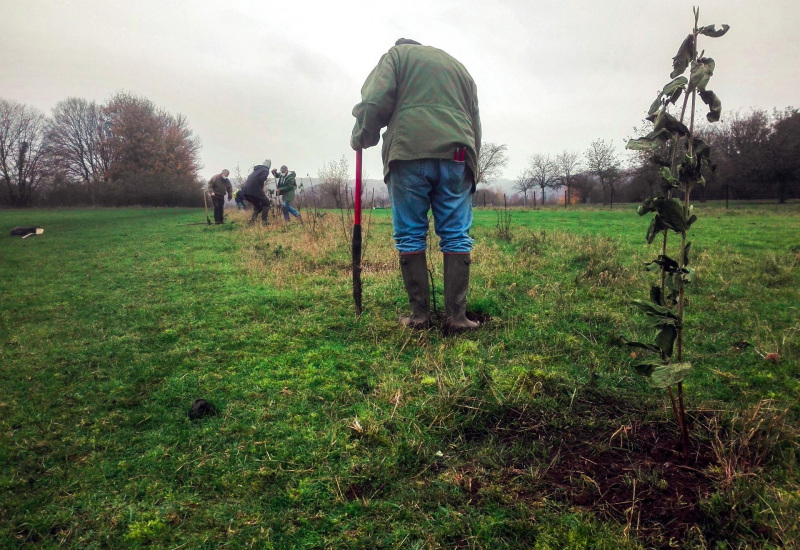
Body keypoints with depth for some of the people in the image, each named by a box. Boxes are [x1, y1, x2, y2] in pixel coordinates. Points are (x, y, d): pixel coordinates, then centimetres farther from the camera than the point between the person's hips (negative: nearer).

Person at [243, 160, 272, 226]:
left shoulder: (256, 170, 27)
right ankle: (264, 221, 1)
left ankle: (251, 222, 5)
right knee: (266, 203, 11)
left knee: (257, 206, 20)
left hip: (246, 191, 7)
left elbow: (249, 179, 23)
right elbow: (262, 179, -16)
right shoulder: (265, 170, 3)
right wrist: (262, 188, 0)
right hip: (255, 190, -7)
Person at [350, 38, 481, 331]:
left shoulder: (397, 54, 18)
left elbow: (375, 102, 1)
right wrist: (470, 166, 24)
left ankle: (419, 315, 2)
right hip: (456, 155, 3)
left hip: (409, 153, -3)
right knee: (456, 236, 2)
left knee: (410, 236, 2)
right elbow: (475, 124, 25)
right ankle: (456, 315, -2)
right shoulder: (459, 67, 32)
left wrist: (360, 138, 14)